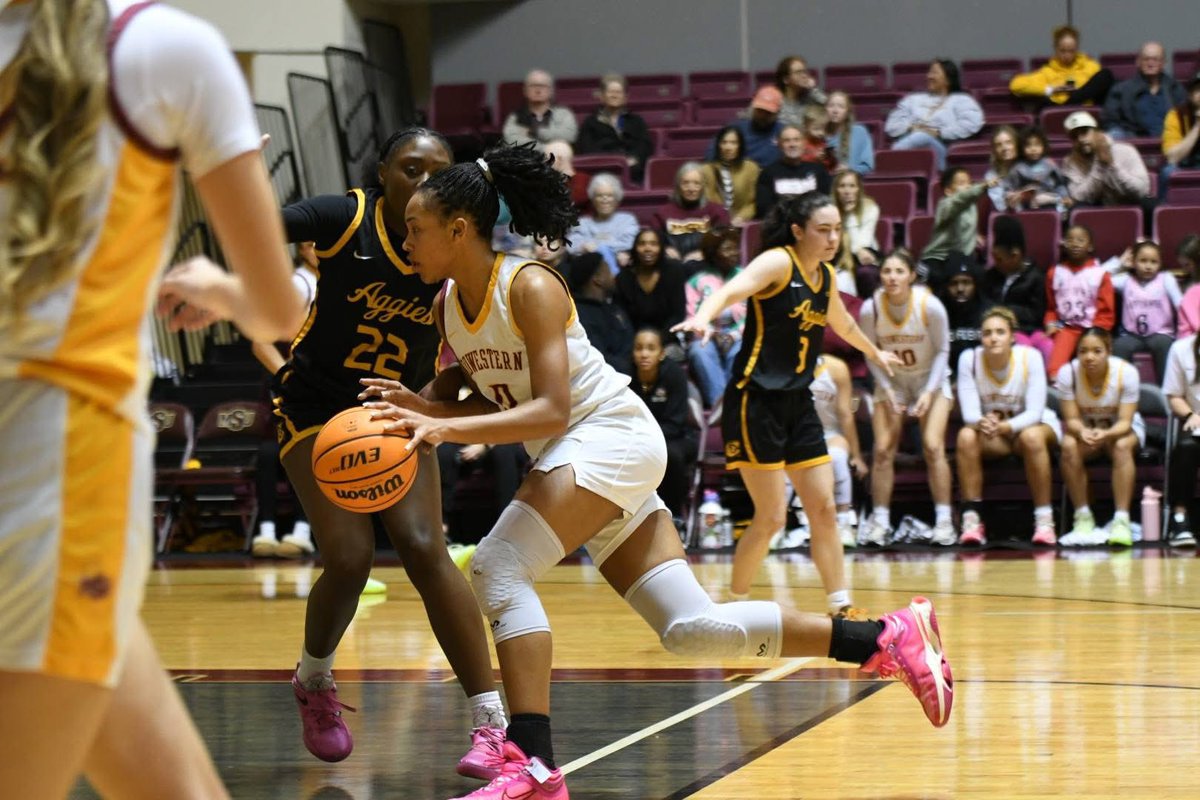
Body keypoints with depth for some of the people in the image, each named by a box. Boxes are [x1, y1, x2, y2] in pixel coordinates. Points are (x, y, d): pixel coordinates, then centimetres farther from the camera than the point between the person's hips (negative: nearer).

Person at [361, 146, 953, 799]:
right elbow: (496, 402, 11)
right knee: (690, 629, 2)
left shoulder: (528, 286, -17)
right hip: (571, 456, 8)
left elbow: (549, 410, -23)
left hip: (614, 433, -8)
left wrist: (448, 428, -32)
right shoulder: (447, 305, 6)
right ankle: (887, 638, 9)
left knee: (498, 569, -23)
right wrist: (421, 408, -7)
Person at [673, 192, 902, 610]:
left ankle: (841, 607, 13)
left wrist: (875, 353, 52)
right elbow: (734, 289, -30)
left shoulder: (826, 275, 12)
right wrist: (702, 317, -51)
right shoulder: (778, 262, -11)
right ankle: (732, 605, 8)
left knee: (824, 510, 5)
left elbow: (842, 322, 35)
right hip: (756, 400, -8)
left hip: (797, 403, 8)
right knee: (771, 517, -8)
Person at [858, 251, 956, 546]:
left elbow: (942, 351, -11)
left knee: (933, 447, -15)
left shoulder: (931, 306, -22)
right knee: (883, 450, -8)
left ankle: (944, 521, -7)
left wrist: (929, 392, -18)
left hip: (930, 378, -2)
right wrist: (887, 390, -15)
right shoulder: (870, 309, -18)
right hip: (891, 380, 2)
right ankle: (880, 521, 1)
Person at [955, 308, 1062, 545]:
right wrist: (982, 422, -42)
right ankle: (971, 521, -29)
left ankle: (1044, 521, -30)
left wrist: (1007, 426, -43)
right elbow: (969, 411, -17)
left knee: (1031, 437, -37)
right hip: (991, 432, 2)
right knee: (966, 436, -31)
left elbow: (1034, 412, -23)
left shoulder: (1030, 357, -19)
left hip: (1033, 425, -2)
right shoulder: (969, 359, -13)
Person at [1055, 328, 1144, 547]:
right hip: (1083, 428, 1)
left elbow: (1125, 422, -23)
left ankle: (1122, 520, -35)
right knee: (1069, 446, -31)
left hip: (1120, 429, -1)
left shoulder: (1126, 372, -24)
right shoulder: (1068, 373, -20)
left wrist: (1106, 434, -46)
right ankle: (1083, 518, -22)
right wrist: (1083, 432, -42)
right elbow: (1071, 419, -18)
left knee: (1121, 446, -35)